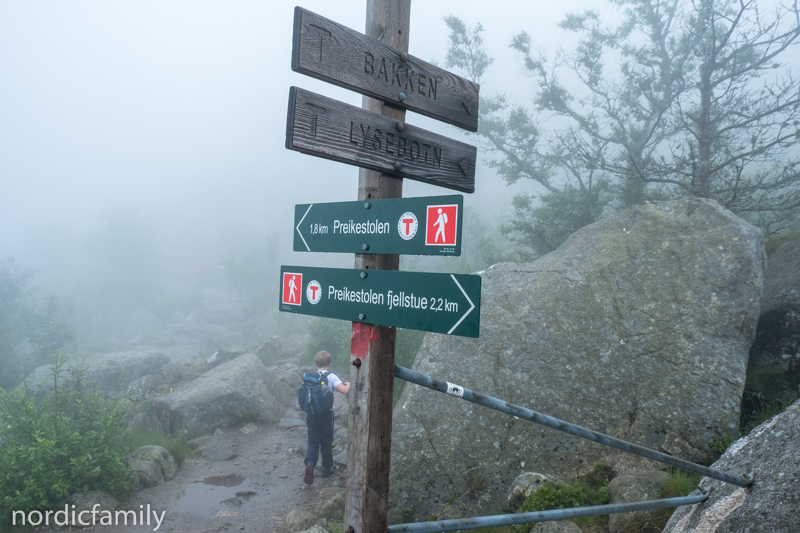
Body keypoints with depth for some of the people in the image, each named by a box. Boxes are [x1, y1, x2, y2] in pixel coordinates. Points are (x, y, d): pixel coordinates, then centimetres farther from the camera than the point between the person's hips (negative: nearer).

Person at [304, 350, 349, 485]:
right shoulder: (331, 377, -10)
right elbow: (344, 391, -20)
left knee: (313, 442, 9)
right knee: (327, 442, 14)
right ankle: (326, 468, 25)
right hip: (326, 414, -3)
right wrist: (348, 384, 1)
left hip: (311, 413, 3)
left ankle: (310, 463, -15)